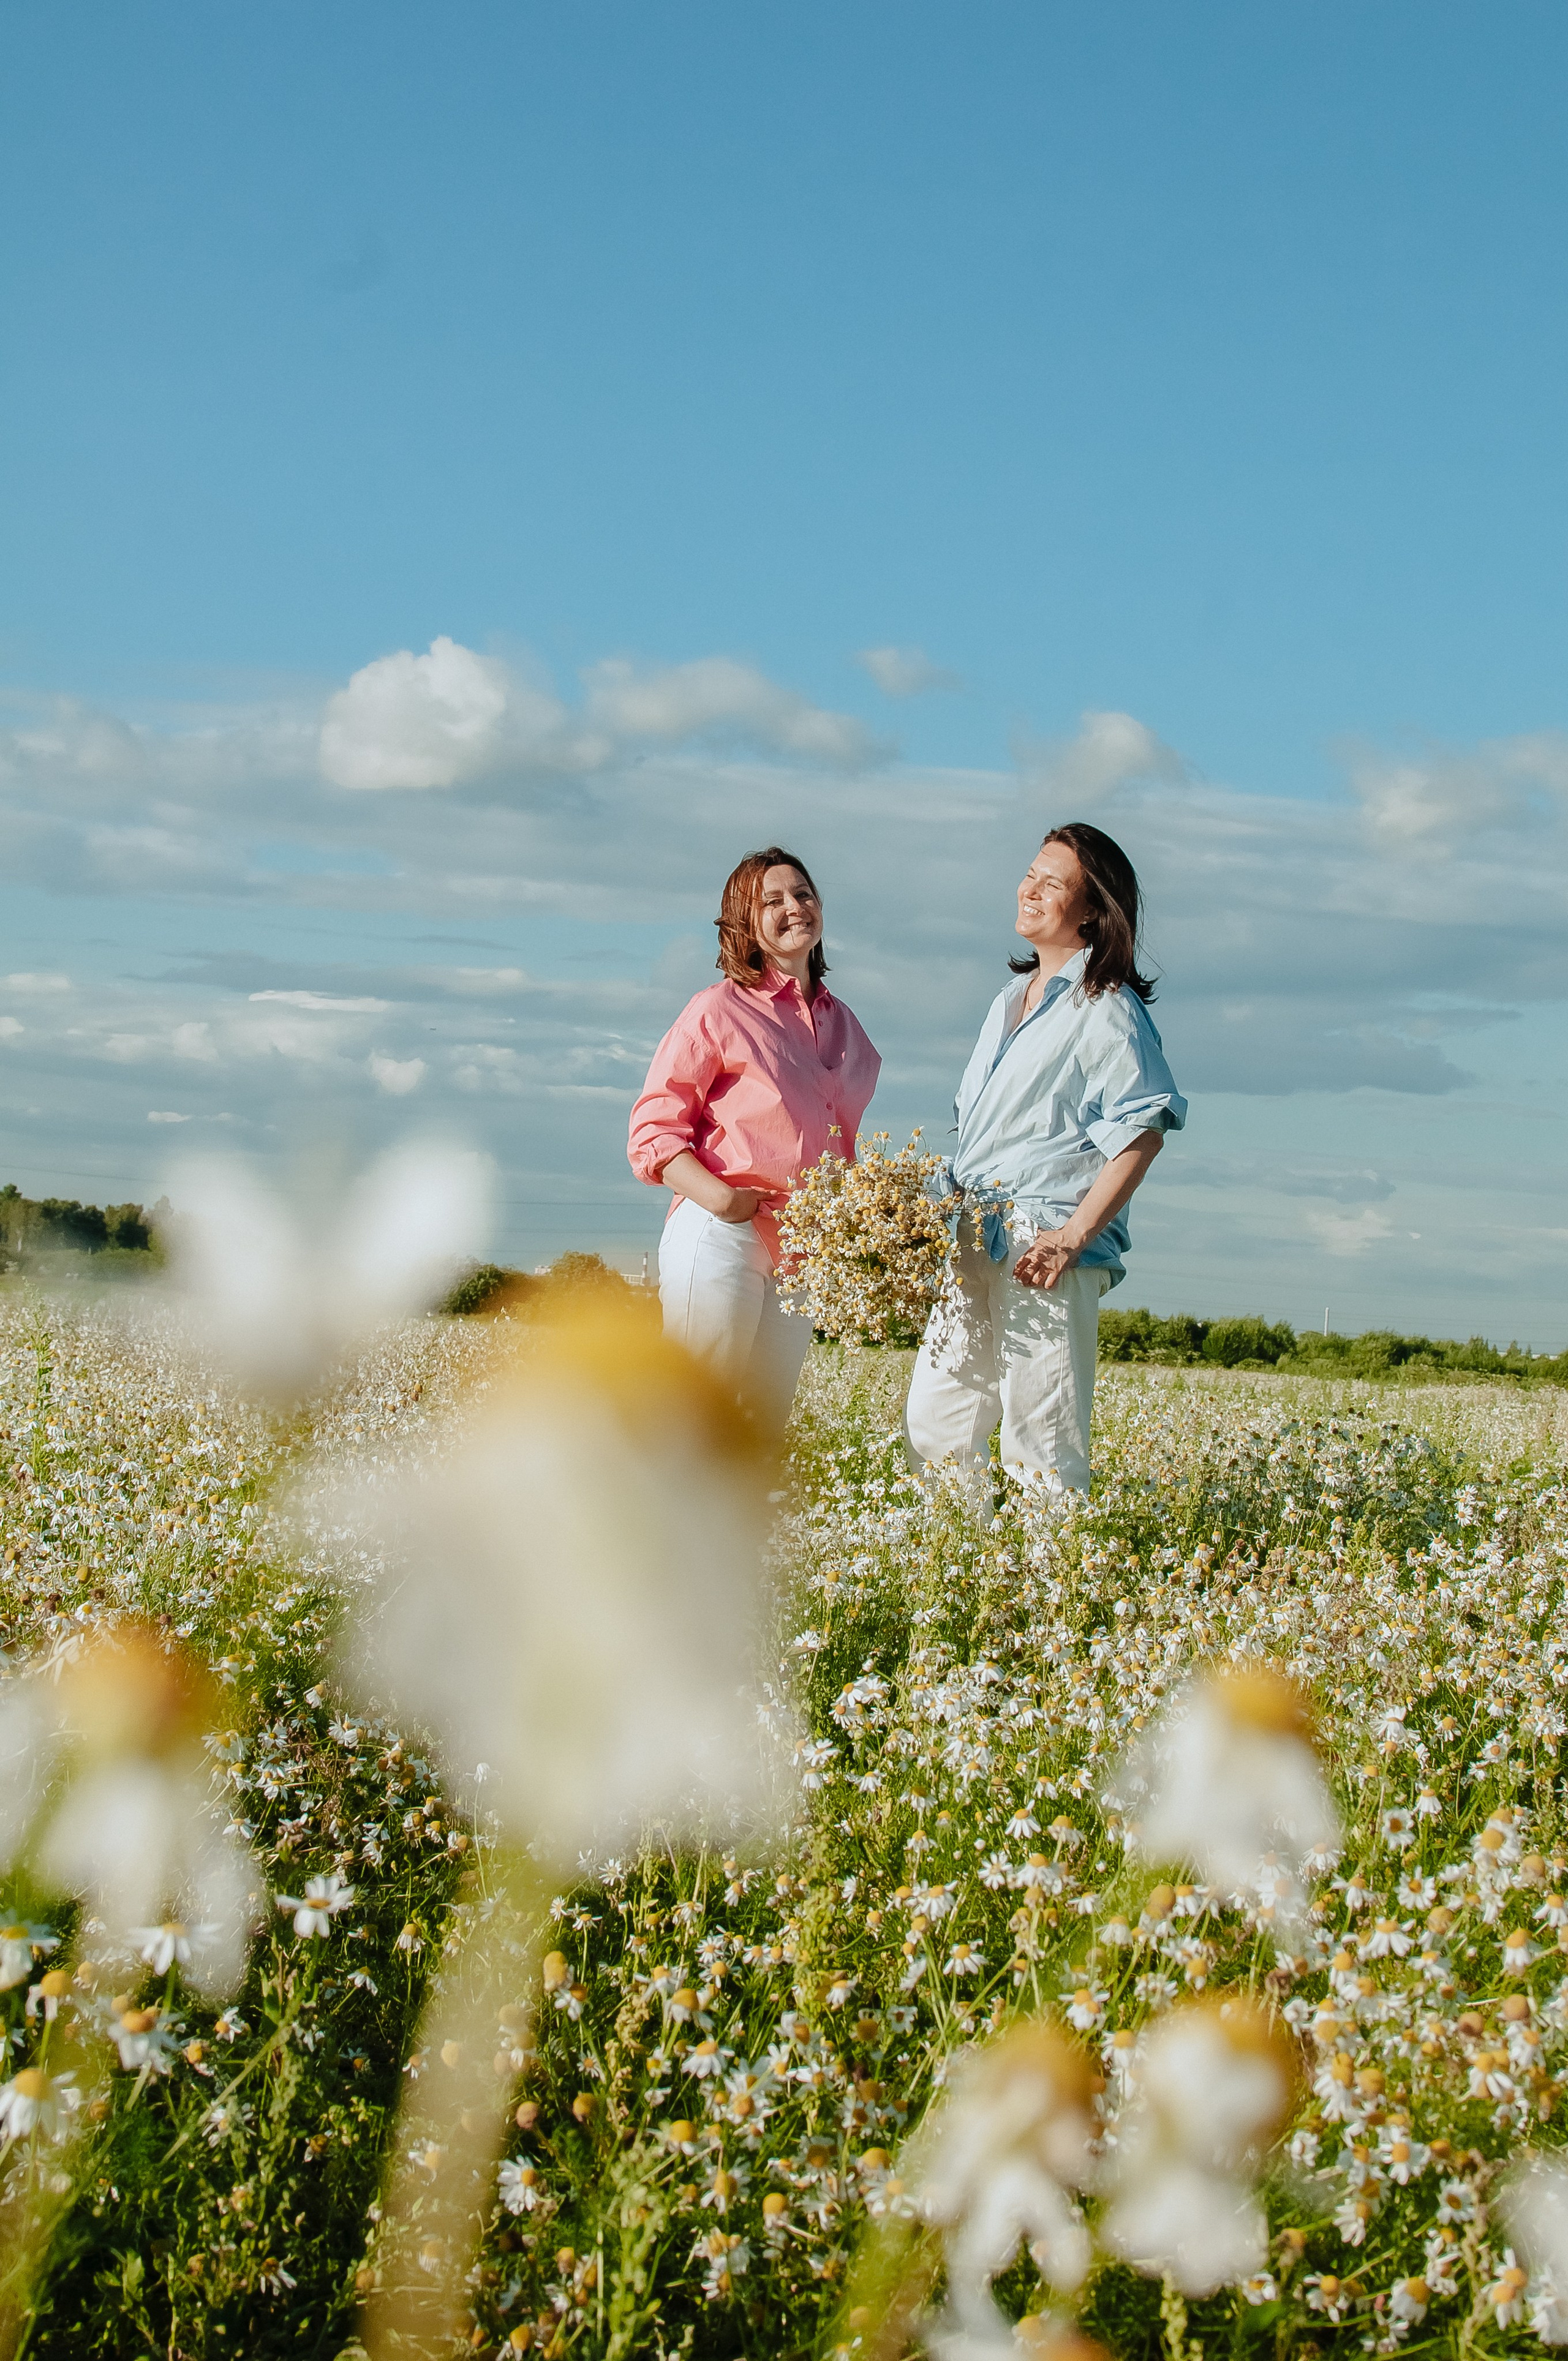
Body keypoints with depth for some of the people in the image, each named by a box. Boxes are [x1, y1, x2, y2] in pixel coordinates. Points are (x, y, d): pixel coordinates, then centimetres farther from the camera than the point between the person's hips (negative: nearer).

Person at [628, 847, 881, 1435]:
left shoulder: (842, 1024, 16)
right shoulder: (719, 1010, -2)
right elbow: (652, 1132, -6)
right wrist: (719, 1197, -21)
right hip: (720, 1237, -6)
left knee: (764, 1436, 9)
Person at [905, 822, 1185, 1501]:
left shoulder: (1106, 1007, -5)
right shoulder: (1011, 999, 21)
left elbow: (1143, 1130, -13)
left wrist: (1075, 1235, -20)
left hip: (1045, 1251, -8)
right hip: (975, 1248, 8)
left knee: (1040, 1444, -8)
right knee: (934, 1427, 8)